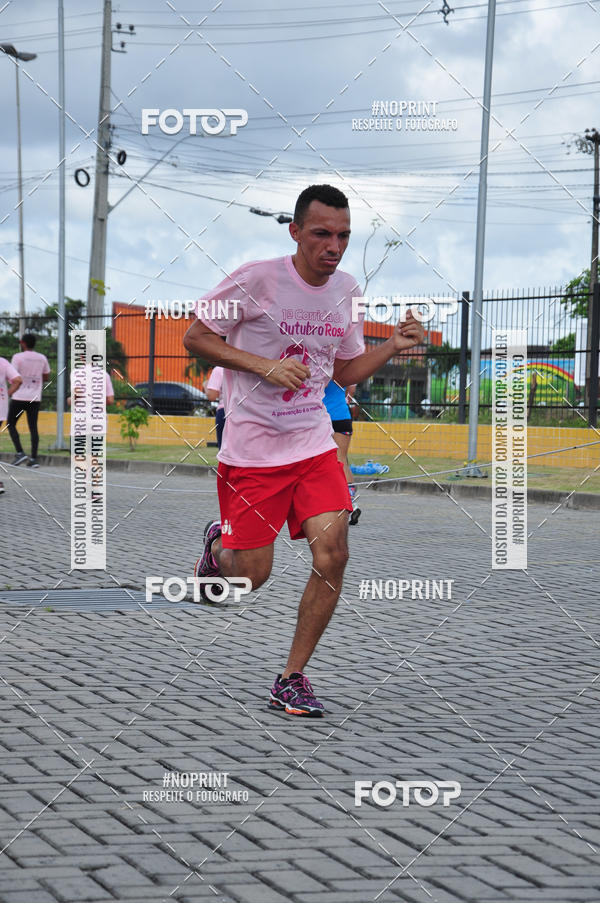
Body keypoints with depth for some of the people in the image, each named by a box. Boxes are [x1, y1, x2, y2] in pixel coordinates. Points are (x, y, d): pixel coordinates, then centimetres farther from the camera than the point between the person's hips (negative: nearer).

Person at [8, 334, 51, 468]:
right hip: (35, 398, 4)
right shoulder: (42, 358, 6)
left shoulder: (18, 357, -9)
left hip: (19, 397, -4)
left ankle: (20, 452, -6)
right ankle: (34, 458, -1)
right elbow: (46, 377, 14)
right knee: (33, 427, 6)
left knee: (11, 424, 9)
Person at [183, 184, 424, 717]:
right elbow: (195, 338, -7)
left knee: (332, 556, -12)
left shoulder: (346, 290, 5)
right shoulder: (257, 279, -14)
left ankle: (292, 679, 3)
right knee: (252, 576, -1)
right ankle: (219, 545, 38)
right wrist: (266, 366, -19)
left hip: (314, 443, 4)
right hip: (251, 448, -4)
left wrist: (393, 347, -2)